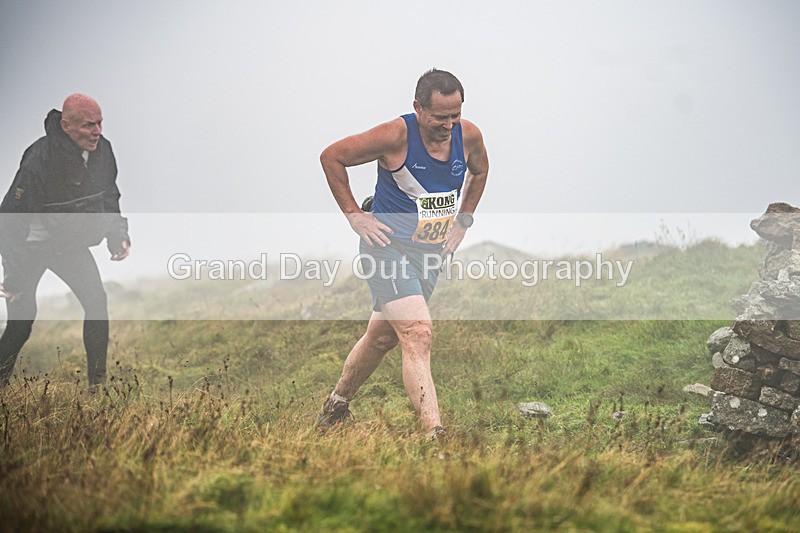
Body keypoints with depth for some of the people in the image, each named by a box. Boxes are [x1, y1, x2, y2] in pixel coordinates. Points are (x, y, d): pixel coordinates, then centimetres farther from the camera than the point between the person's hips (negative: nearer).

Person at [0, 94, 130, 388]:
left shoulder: (102, 149, -9)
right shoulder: (39, 159, -31)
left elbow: (109, 196, 11)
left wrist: (118, 235, -2)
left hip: (72, 244, 6)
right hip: (32, 245, -6)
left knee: (97, 303, -7)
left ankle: (98, 383, 4)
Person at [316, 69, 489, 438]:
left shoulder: (469, 136, -3)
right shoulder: (396, 136, -19)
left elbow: (480, 170, 22)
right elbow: (331, 157, -8)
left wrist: (463, 220, 14)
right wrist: (354, 215, -8)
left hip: (431, 254, 6)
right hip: (388, 246, -6)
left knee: (382, 337, 17)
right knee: (418, 333, -21)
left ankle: (336, 404, 39)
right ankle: (434, 434, -26)